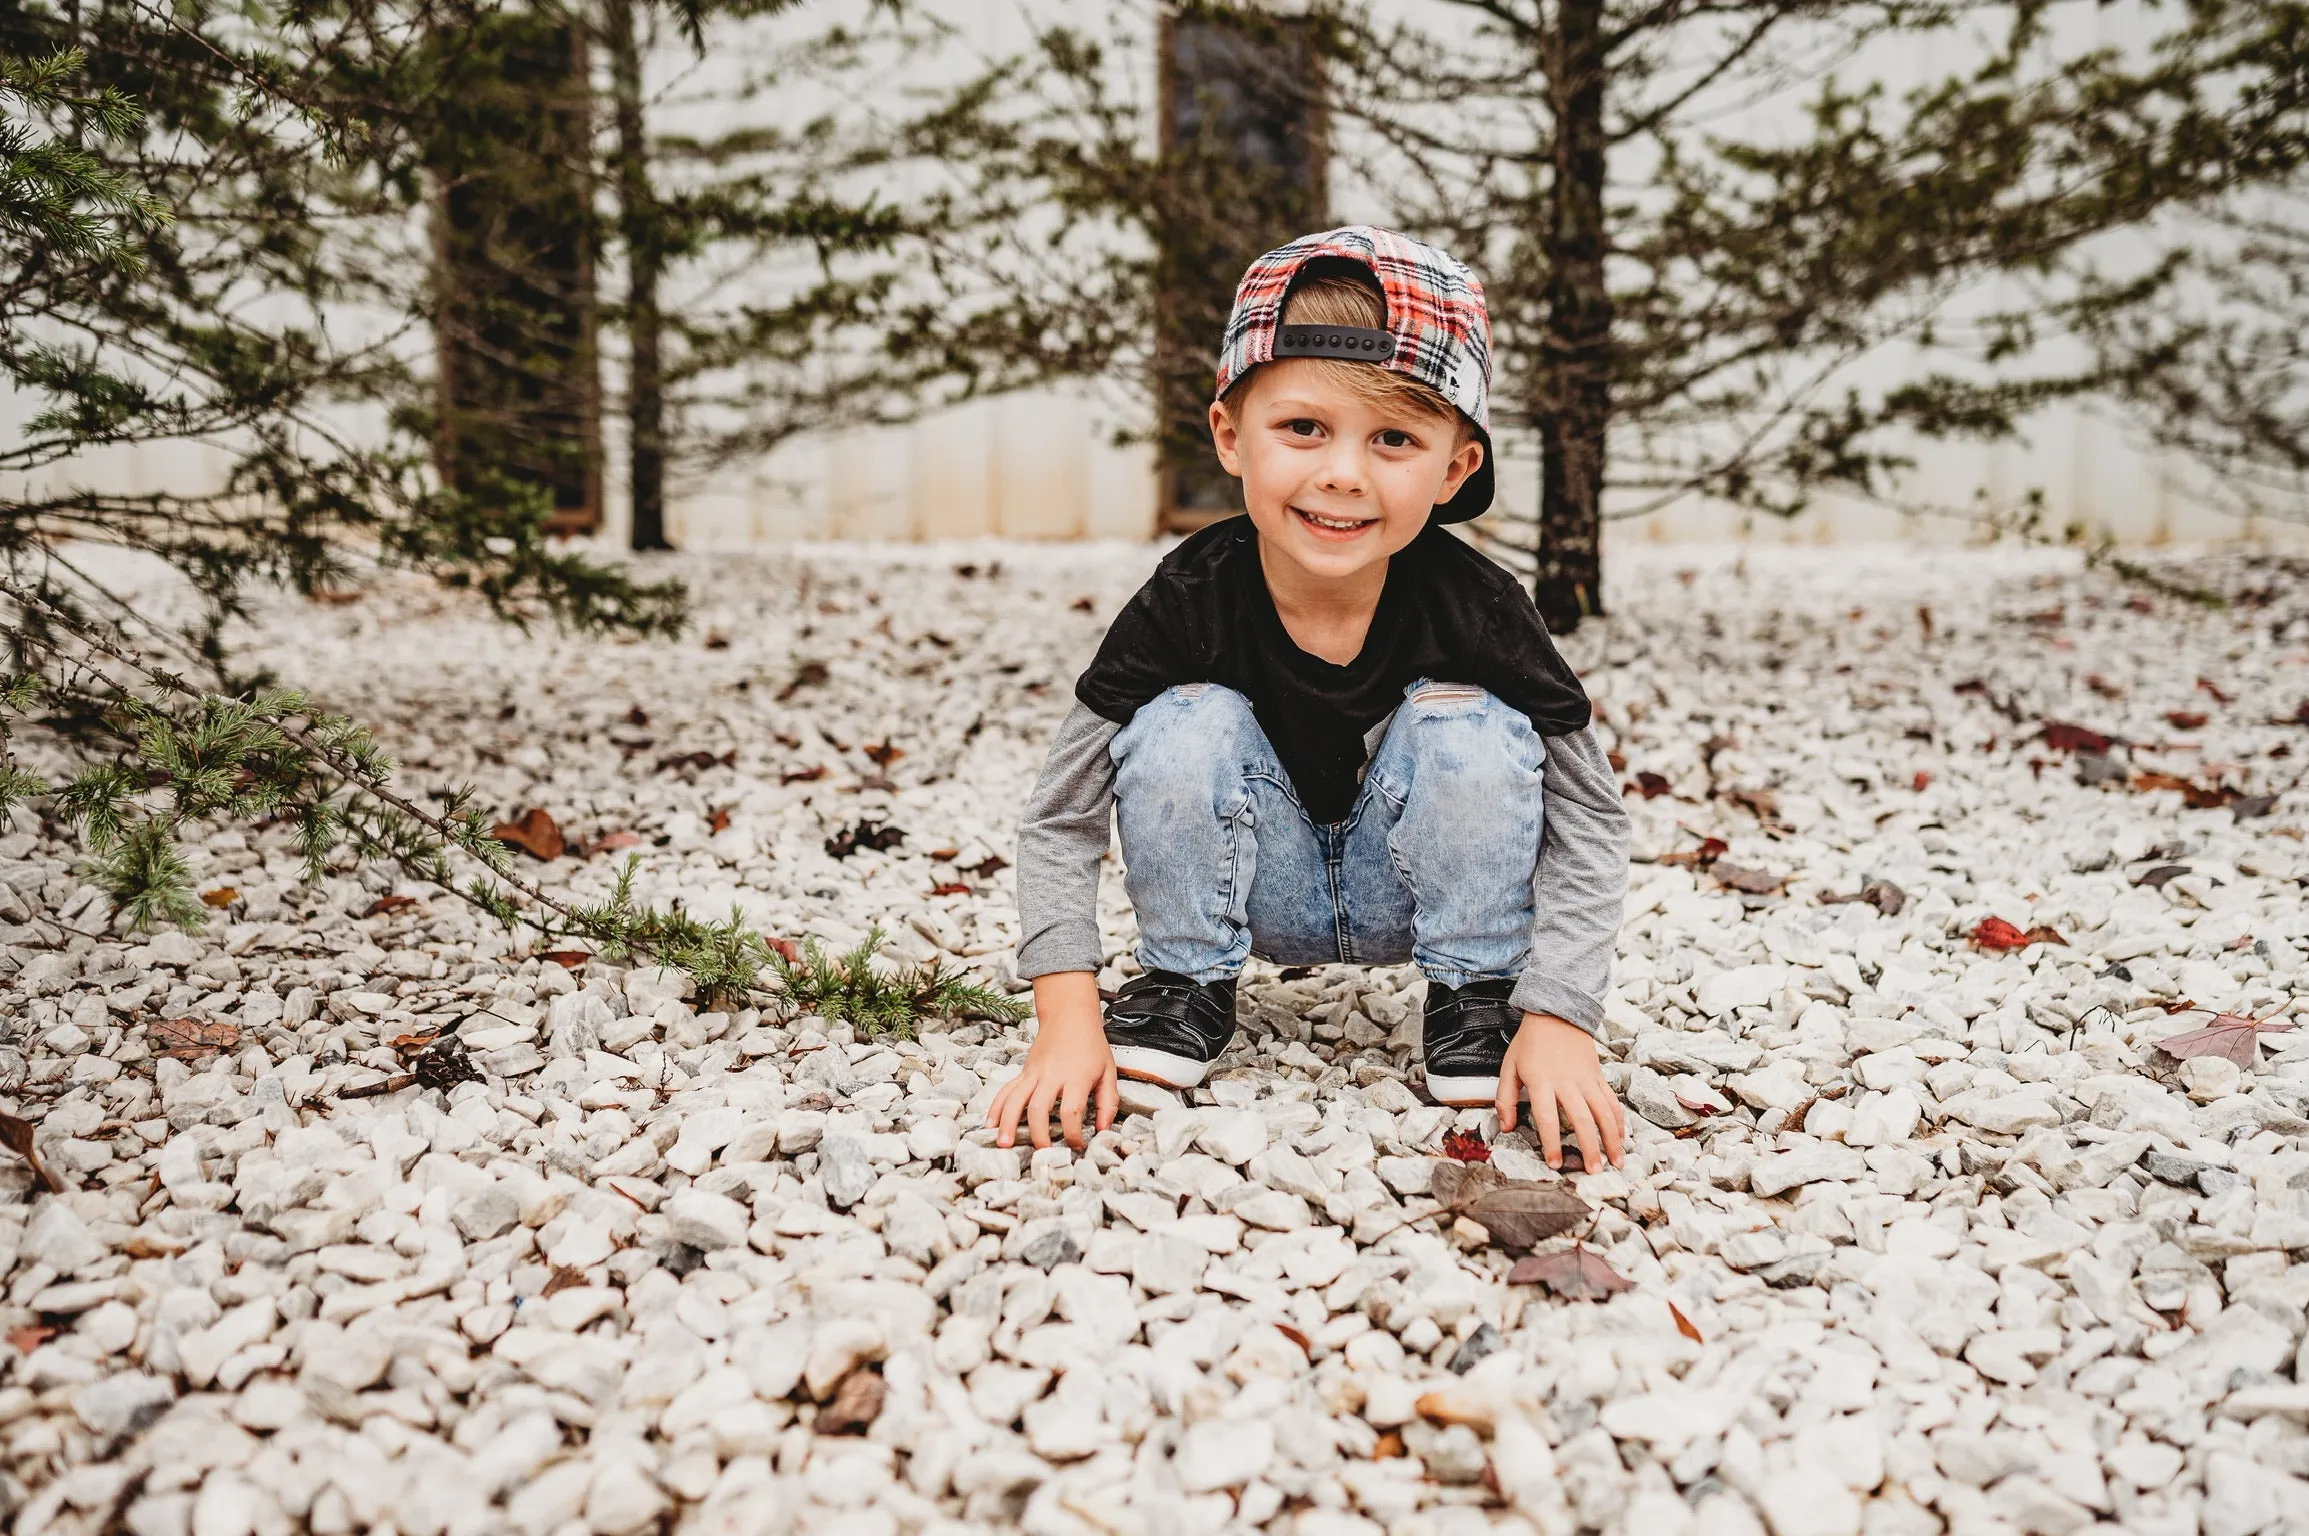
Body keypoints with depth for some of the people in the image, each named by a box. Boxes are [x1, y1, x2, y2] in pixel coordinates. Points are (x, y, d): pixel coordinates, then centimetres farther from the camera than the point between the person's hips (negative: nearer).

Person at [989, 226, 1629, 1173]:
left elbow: (1590, 821, -15)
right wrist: (1067, 1017, -26)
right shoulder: (1192, 600, -24)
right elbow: (1058, 821, -18)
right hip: (1260, 895, 1)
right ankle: (1184, 989, -4)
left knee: (1471, 733, -29)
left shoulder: (1474, 609, -25)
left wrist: (1559, 1020, -25)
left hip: (1411, 898, 0)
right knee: (1187, 727, -27)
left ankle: (1477, 999, -6)